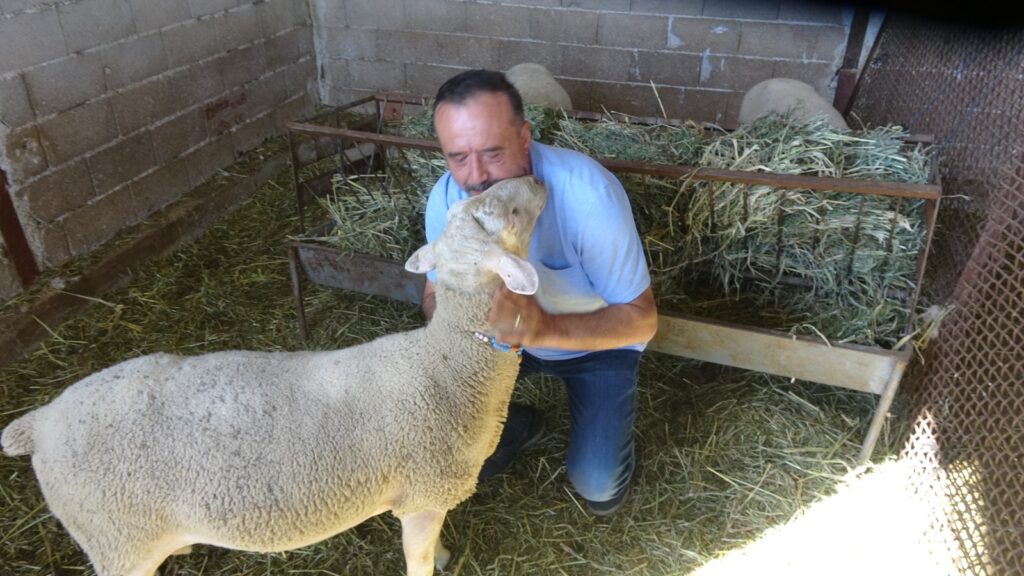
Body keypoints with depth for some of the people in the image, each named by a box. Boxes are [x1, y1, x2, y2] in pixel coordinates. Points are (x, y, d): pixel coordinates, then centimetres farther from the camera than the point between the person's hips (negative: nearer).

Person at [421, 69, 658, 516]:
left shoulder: (588, 192, -36)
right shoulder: (446, 197, -22)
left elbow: (641, 319, -32)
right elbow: (436, 293, -7)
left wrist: (545, 328, -50)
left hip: (597, 337, -3)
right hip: (505, 329, 4)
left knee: (599, 489, -14)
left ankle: (600, 423, 21)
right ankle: (521, 426, 16)